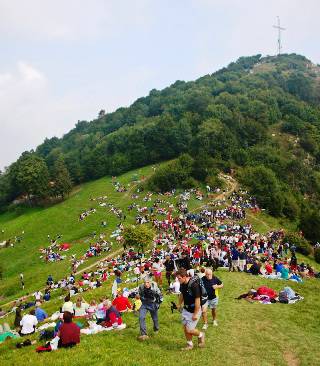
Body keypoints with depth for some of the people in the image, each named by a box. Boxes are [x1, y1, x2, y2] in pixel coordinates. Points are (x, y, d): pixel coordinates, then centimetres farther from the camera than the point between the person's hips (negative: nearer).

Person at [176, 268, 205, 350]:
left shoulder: (194, 285, -28)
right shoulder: (182, 284, -5)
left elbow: (197, 300, -25)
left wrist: (195, 314, -21)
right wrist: (180, 304, 13)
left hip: (194, 310, -7)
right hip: (186, 309, 7)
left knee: (189, 330, -4)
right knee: (185, 328, 12)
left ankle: (200, 335, 25)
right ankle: (189, 345, 32)